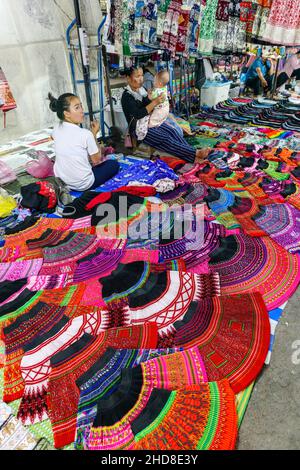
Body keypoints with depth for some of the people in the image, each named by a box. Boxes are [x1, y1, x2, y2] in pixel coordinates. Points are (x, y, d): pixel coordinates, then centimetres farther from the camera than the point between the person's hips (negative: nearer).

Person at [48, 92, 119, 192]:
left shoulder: (56, 128, -3)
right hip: (82, 185, -7)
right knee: (114, 164, 13)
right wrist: (94, 134, -2)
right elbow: (96, 160, -10)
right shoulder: (85, 134, -23)